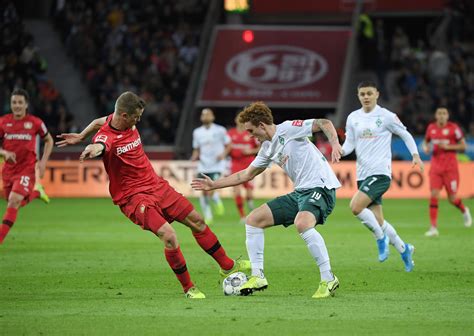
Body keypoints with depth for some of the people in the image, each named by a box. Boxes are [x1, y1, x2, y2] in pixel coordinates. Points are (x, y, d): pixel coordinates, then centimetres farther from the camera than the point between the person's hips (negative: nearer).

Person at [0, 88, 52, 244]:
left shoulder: (35, 122, -5)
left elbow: (49, 140, 11)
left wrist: (43, 161, 0)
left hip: (27, 169, -4)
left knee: (14, 201, -21)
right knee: (16, 204, 14)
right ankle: (36, 192, 45)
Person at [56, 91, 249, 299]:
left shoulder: (128, 123, 0)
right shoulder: (106, 136, -22)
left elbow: (99, 121, 19)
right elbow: (99, 146, -48)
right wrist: (93, 149, -70)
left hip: (157, 186, 8)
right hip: (134, 196, -8)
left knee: (196, 221, 13)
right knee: (169, 236, -23)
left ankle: (228, 266, 32)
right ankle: (188, 288, -4)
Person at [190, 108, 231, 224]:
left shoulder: (220, 130, 0)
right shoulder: (197, 132, 9)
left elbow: (228, 145, 7)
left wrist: (223, 155, -12)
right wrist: (195, 157, -4)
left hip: (217, 166, -4)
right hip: (203, 166, 4)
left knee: (211, 192, -18)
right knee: (204, 192, -2)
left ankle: (218, 202, 15)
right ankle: (208, 216, 15)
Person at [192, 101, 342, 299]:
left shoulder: (288, 129, -8)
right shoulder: (267, 149, 16)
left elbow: (324, 123, -15)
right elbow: (245, 175, 27)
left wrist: (334, 143, -33)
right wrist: (214, 185, 28)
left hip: (320, 187, -9)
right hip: (300, 193, 9)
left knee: (302, 223, -37)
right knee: (254, 219, 6)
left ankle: (328, 279, -28)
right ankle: (258, 277, 6)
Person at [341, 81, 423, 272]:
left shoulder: (386, 116, -3)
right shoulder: (353, 118, 10)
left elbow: (405, 135, 6)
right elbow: (349, 143, 11)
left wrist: (415, 155, -5)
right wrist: (341, 150, -11)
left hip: (380, 172, -6)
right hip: (363, 175, 6)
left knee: (356, 206, -25)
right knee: (378, 221, 6)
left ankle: (381, 237, -5)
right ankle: (403, 249, 26)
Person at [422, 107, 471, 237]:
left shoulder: (453, 128, -7)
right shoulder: (431, 128, 5)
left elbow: (463, 146, -3)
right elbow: (426, 142, 23)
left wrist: (447, 147, -16)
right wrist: (425, 147, -1)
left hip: (450, 167, -3)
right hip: (436, 166, 3)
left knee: (452, 198, 3)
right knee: (434, 195, -12)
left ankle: (464, 211, 38)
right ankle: (433, 228, -12)